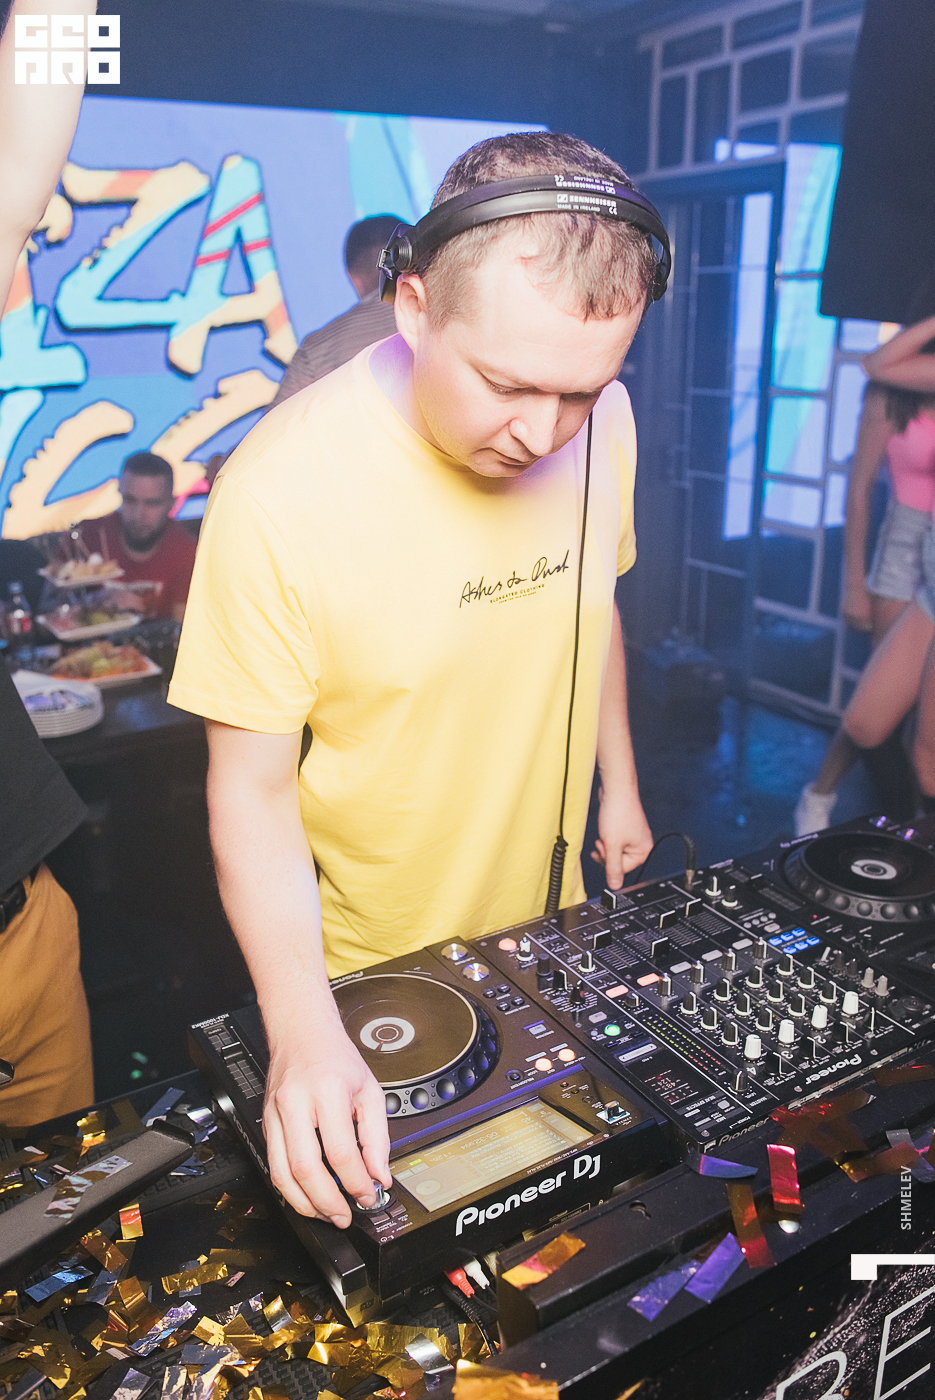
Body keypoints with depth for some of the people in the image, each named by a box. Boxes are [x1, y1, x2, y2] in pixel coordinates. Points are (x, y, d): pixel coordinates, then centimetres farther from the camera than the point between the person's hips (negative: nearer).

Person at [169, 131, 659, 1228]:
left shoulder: (601, 422, -13)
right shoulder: (282, 489, -29)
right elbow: (252, 788, -23)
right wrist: (301, 1025, -33)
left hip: (544, 919, 5)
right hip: (365, 965, -4)